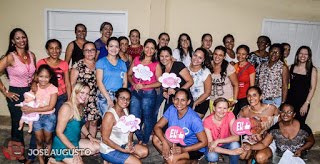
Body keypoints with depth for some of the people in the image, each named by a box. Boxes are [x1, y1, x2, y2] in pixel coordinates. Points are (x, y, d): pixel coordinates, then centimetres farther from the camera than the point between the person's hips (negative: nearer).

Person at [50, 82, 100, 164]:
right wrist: (74, 149, -22)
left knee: (98, 147, 0)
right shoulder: (67, 107, -24)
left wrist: (89, 136, 3)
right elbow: (59, 132, -23)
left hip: (76, 141, 8)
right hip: (63, 145, -8)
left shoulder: (80, 107, 2)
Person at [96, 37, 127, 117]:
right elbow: (99, 82, -3)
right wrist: (108, 98, -11)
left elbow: (125, 83, 11)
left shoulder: (122, 63, 14)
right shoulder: (101, 62, 5)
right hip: (104, 96, -3)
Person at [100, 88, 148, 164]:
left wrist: (130, 141, -8)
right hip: (109, 150, -8)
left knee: (144, 151, -3)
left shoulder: (126, 110, 2)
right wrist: (123, 150, -22)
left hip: (123, 145, 8)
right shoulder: (110, 115, -23)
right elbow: (105, 139, -22)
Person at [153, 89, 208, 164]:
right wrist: (164, 142, -29)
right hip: (177, 142, 5)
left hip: (194, 148, -5)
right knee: (156, 139, -16)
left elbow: (204, 142, -21)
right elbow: (157, 127, -11)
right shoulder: (171, 109, -13)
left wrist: (183, 149, -30)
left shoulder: (194, 119, -27)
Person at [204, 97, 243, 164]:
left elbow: (236, 137, -25)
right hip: (214, 147, -1)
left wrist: (217, 141, -36)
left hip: (226, 144, 1)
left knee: (235, 144, -31)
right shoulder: (207, 121, -24)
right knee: (211, 156, -32)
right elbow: (210, 144, -27)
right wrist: (230, 152, -37)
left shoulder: (230, 115, -19)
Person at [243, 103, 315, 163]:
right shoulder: (274, 129, -13)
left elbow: (311, 141, 4)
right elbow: (263, 144, -16)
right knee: (260, 157, -22)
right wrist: (250, 147, -35)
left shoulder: (303, 128, -16)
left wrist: (301, 150, -15)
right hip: (279, 156, 1)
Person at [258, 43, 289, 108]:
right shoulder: (263, 66, 9)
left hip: (276, 101, -3)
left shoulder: (283, 67, -4)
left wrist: (283, 103, -9)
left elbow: (285, 87, -5)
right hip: (262, 100, 4)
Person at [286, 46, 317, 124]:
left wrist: (306, 104, -9)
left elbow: (312, 88, -4)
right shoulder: (291, 67, 4)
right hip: (289, 100, 2)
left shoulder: (312, 70, -2)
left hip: (303, 102, -2)